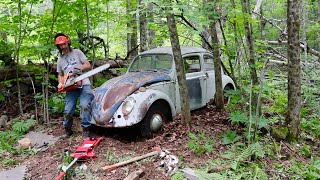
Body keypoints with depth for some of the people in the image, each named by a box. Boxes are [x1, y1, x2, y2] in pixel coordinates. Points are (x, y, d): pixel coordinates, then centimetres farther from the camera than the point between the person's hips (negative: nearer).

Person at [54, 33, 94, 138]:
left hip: (84, 85, -3)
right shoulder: (60, 60, 19)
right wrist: (60, 83, 2)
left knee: (85, 105, -22)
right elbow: (60, 75, 23)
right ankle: (67, 130, 20)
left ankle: (86, 129, -10)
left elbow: (88, 66, 6)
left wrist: (79, 68, -14)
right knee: (68, 111, -2)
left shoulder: (77, 52, 9)